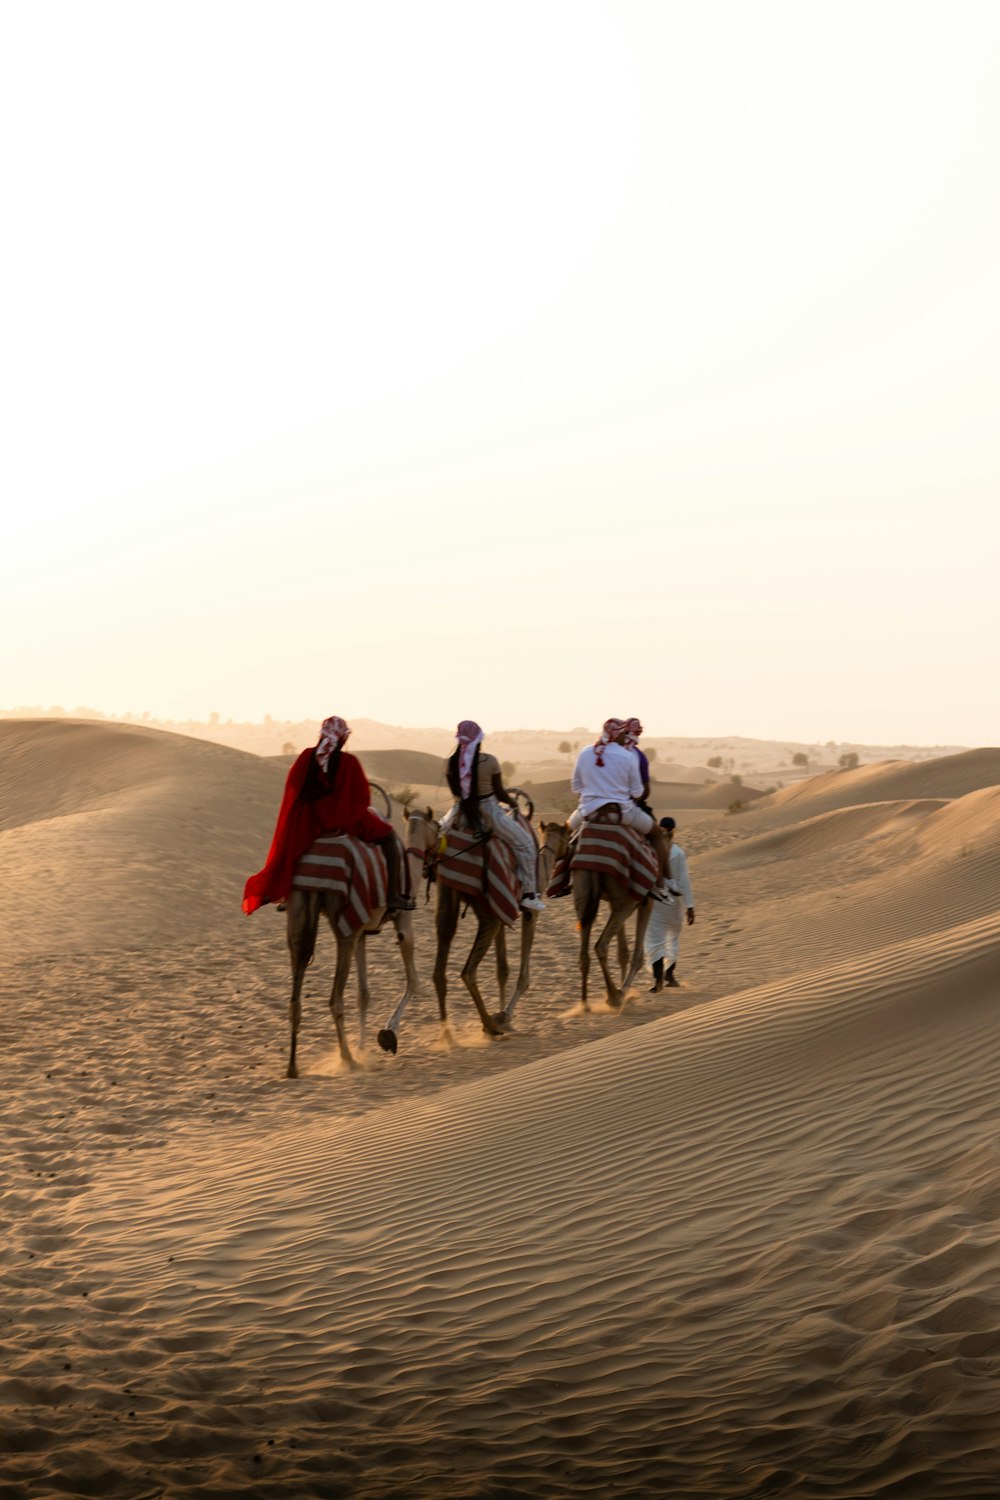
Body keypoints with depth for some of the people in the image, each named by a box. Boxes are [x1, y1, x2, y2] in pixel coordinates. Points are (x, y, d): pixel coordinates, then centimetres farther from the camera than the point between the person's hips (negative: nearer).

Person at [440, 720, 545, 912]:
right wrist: (513, 803, 12)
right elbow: (499, 792, -8)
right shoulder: (489, 761, -16)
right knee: (525, 844, 9)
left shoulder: (450, 763, -6)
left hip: (462, 814, 4)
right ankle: (528, 894, 6)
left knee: (440, 828, 36)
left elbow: (455, 792, 6)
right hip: (488, 814, -4)